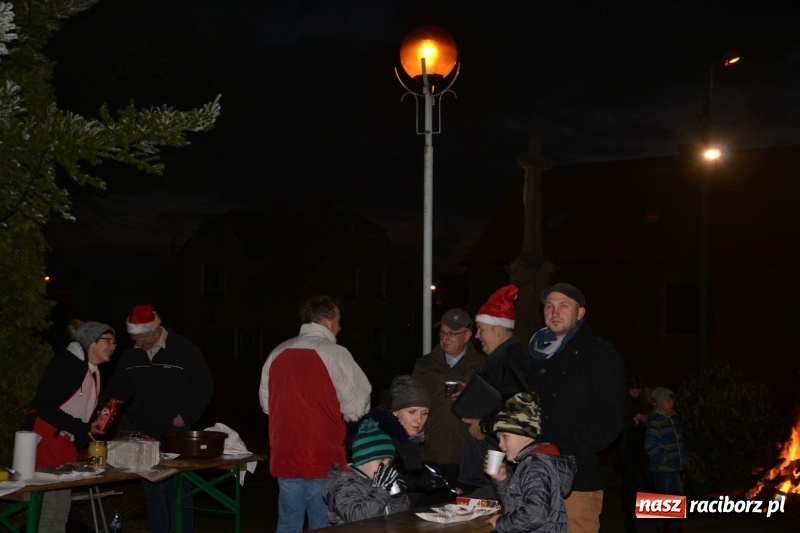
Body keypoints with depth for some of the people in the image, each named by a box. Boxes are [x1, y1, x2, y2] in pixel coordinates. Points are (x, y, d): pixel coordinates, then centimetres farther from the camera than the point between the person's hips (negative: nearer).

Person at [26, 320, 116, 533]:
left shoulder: (94, 372, 14)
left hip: (66, 443, 9)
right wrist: (83, 428, -17)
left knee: (62, 511, 8)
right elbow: (44, 406, -18)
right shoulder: (66, 361, -12)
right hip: (45, 439, -9)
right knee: (47, 507, -12)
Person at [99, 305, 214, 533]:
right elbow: (118, 389, 13)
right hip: (143, 435, 5)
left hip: (175, 434, -5)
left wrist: (185, 416, -11)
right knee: (152, 493, 10)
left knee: (178, 494, -3)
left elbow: (204, 387, -5)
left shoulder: (185, 350, -7)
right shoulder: (131, 356, 7)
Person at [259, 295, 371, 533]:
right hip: (324, 459, -4)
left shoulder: (278, 353, 5)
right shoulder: (335, 353, -9)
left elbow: (266, 403, 13)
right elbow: (356, 408, -8)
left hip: (285, 457, 5)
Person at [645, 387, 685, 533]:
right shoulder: (655, 421, -13)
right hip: (662, 468, -7)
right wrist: (664, 460, -15)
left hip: (675, 467, 7)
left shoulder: (673, 418, 11)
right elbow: (650, 446, -18)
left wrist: (681, 459, 12)